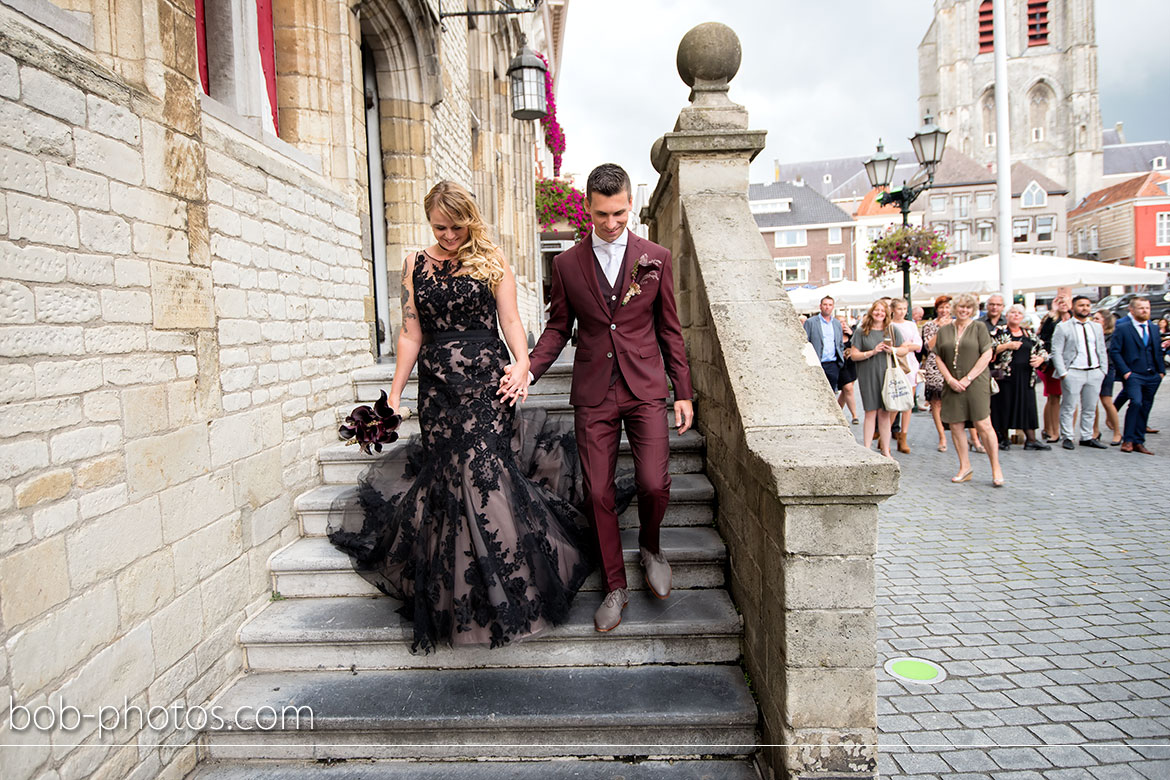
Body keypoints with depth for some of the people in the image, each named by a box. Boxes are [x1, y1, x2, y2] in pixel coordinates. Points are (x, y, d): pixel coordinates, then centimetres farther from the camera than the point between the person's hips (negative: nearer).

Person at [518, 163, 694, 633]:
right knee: (598, 493, 2)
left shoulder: (656, 259, 4)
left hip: (645, 388, -1)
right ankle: (615, 587, 20)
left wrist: (683, 393, 5)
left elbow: (669, 330, 7)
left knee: (653, 484, -12)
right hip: (593, 394, 1)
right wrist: (528, 368, -6)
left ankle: (650, 547, 23)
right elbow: (559, 328, 10)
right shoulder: (567, 264, 5)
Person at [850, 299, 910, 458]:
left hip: (887, 375, 2)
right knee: (871, 413, -2)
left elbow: (905, 349, 12)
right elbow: (854, 355, 0)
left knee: (885, 414, 6)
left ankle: (885, 450, 13)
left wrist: (893, 350, -8)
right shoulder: (862, 331, 3)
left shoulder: (892, 330, 8)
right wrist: (872, 352, -14)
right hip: (868, 376, -2)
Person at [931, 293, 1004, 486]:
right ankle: (965, 467, 15)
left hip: (976, 383, -3)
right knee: (955, 426, 3)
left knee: (983, 425, -8)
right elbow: (939, 358, 9)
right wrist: (950, 379, -5)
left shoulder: (979, 328, 3)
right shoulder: (944, 331, 11)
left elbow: (987, 355, -4)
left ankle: (996, 468, 1)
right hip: (952, 385, 3)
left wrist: (968, 378, -10)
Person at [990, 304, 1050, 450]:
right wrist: (1007, 346, -17)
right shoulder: (999, 332, 1)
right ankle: (1004, 439, 11)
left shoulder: (1029, 334, 15)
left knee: (1028, 405, 3)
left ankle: (1031, 440, 6)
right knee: (1004, 405, -1)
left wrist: (1040, 359, -2)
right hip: (1006, 376, -4)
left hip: (1025, 376, 4)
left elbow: (1041, 350, 19)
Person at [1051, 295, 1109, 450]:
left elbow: (1102, 351, 17)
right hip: (1073, 373, -5)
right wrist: (1063, 373, -12)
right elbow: (1056, 352, -5)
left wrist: (1103, 371, 8)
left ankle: (1086, 437, 17)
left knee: (1090, 408, 9)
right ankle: (1066, 437, 7)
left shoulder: (1097, 327, 15)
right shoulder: (1062, 327, -1)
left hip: (1095, 373, 5)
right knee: (1068, 408, -2)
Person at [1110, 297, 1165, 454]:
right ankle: (1127, 440, -13)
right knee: (1136, 402, -22)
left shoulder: (1155, 329, 16)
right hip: (1133, 375, -6)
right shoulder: (1122, 328, -2)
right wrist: (1125, 371, -12)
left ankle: (1139, 442, 15)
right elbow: (1114, 351, -6)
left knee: (1145, 408, 7)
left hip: (1152, 377, 6)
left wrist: (1161, 371, 11)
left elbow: (1158, 351, 21)